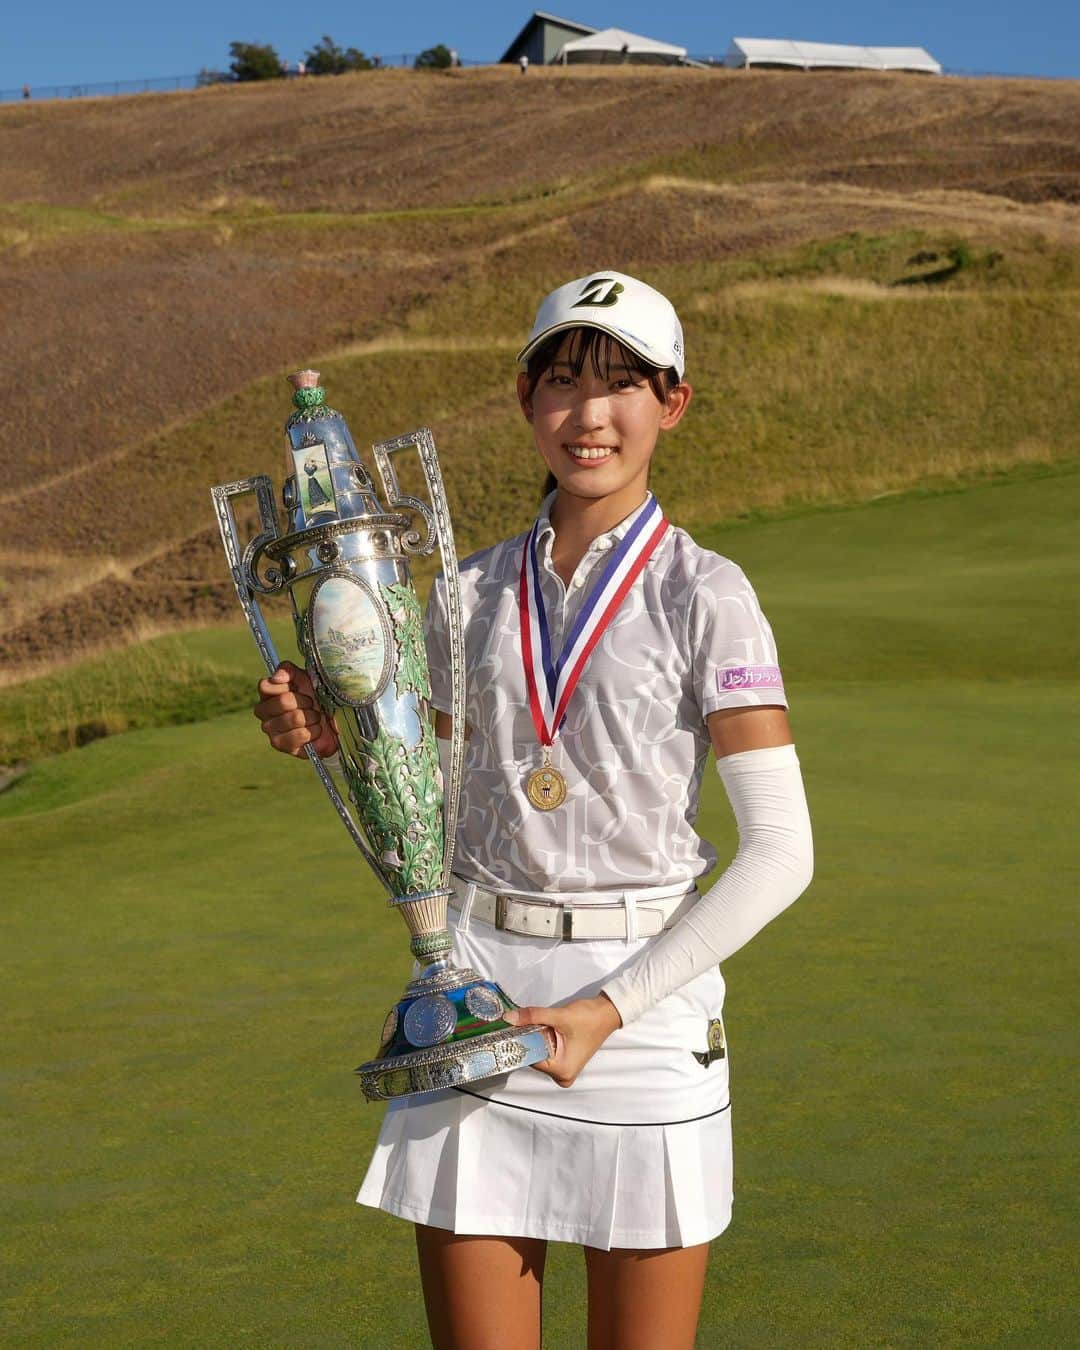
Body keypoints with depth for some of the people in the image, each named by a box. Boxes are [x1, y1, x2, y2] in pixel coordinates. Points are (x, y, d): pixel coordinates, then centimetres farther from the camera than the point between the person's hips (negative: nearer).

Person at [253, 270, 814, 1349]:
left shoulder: (702, 595, -5)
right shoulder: (470, 594, 8)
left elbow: (779, 852, -9)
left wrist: (610, 1008, -15)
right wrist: (328, 738, -3)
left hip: (642, 1006, -3)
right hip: (474, 995, 3)